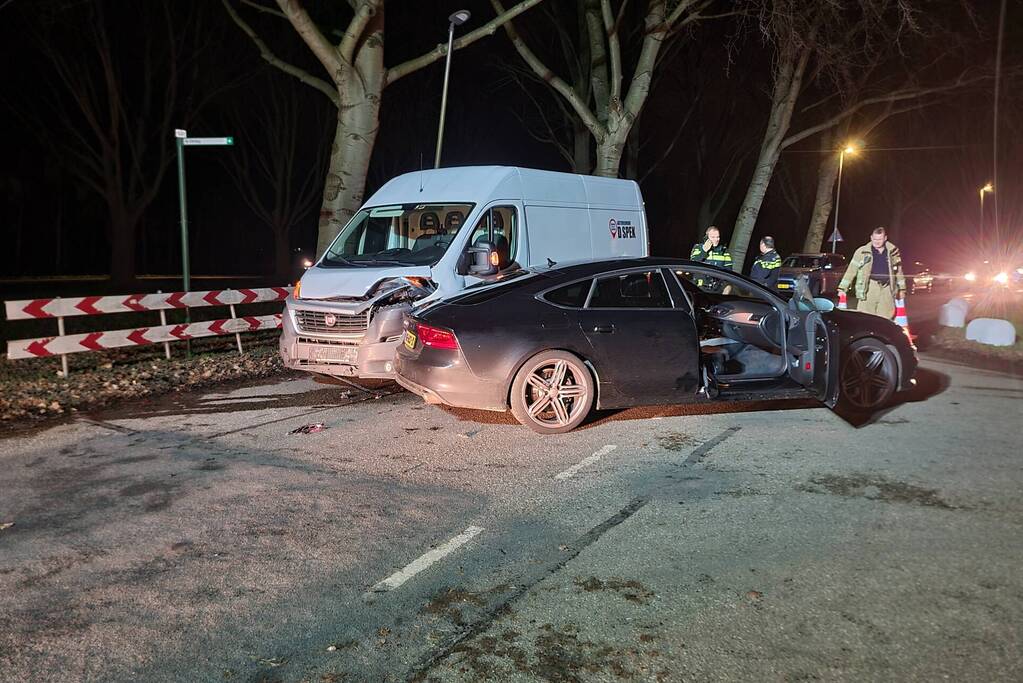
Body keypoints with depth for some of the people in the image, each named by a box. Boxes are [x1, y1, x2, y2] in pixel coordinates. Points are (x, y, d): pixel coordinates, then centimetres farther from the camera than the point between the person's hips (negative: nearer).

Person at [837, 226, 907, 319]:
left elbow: (898, 270, 18)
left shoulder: (893, 251, 10)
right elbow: (851, 270, 2)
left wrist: (902, 289, 21)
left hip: (887, 289, 2)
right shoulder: (862, 252, 2)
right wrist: (842, 288, -2)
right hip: (869, 288, -2)